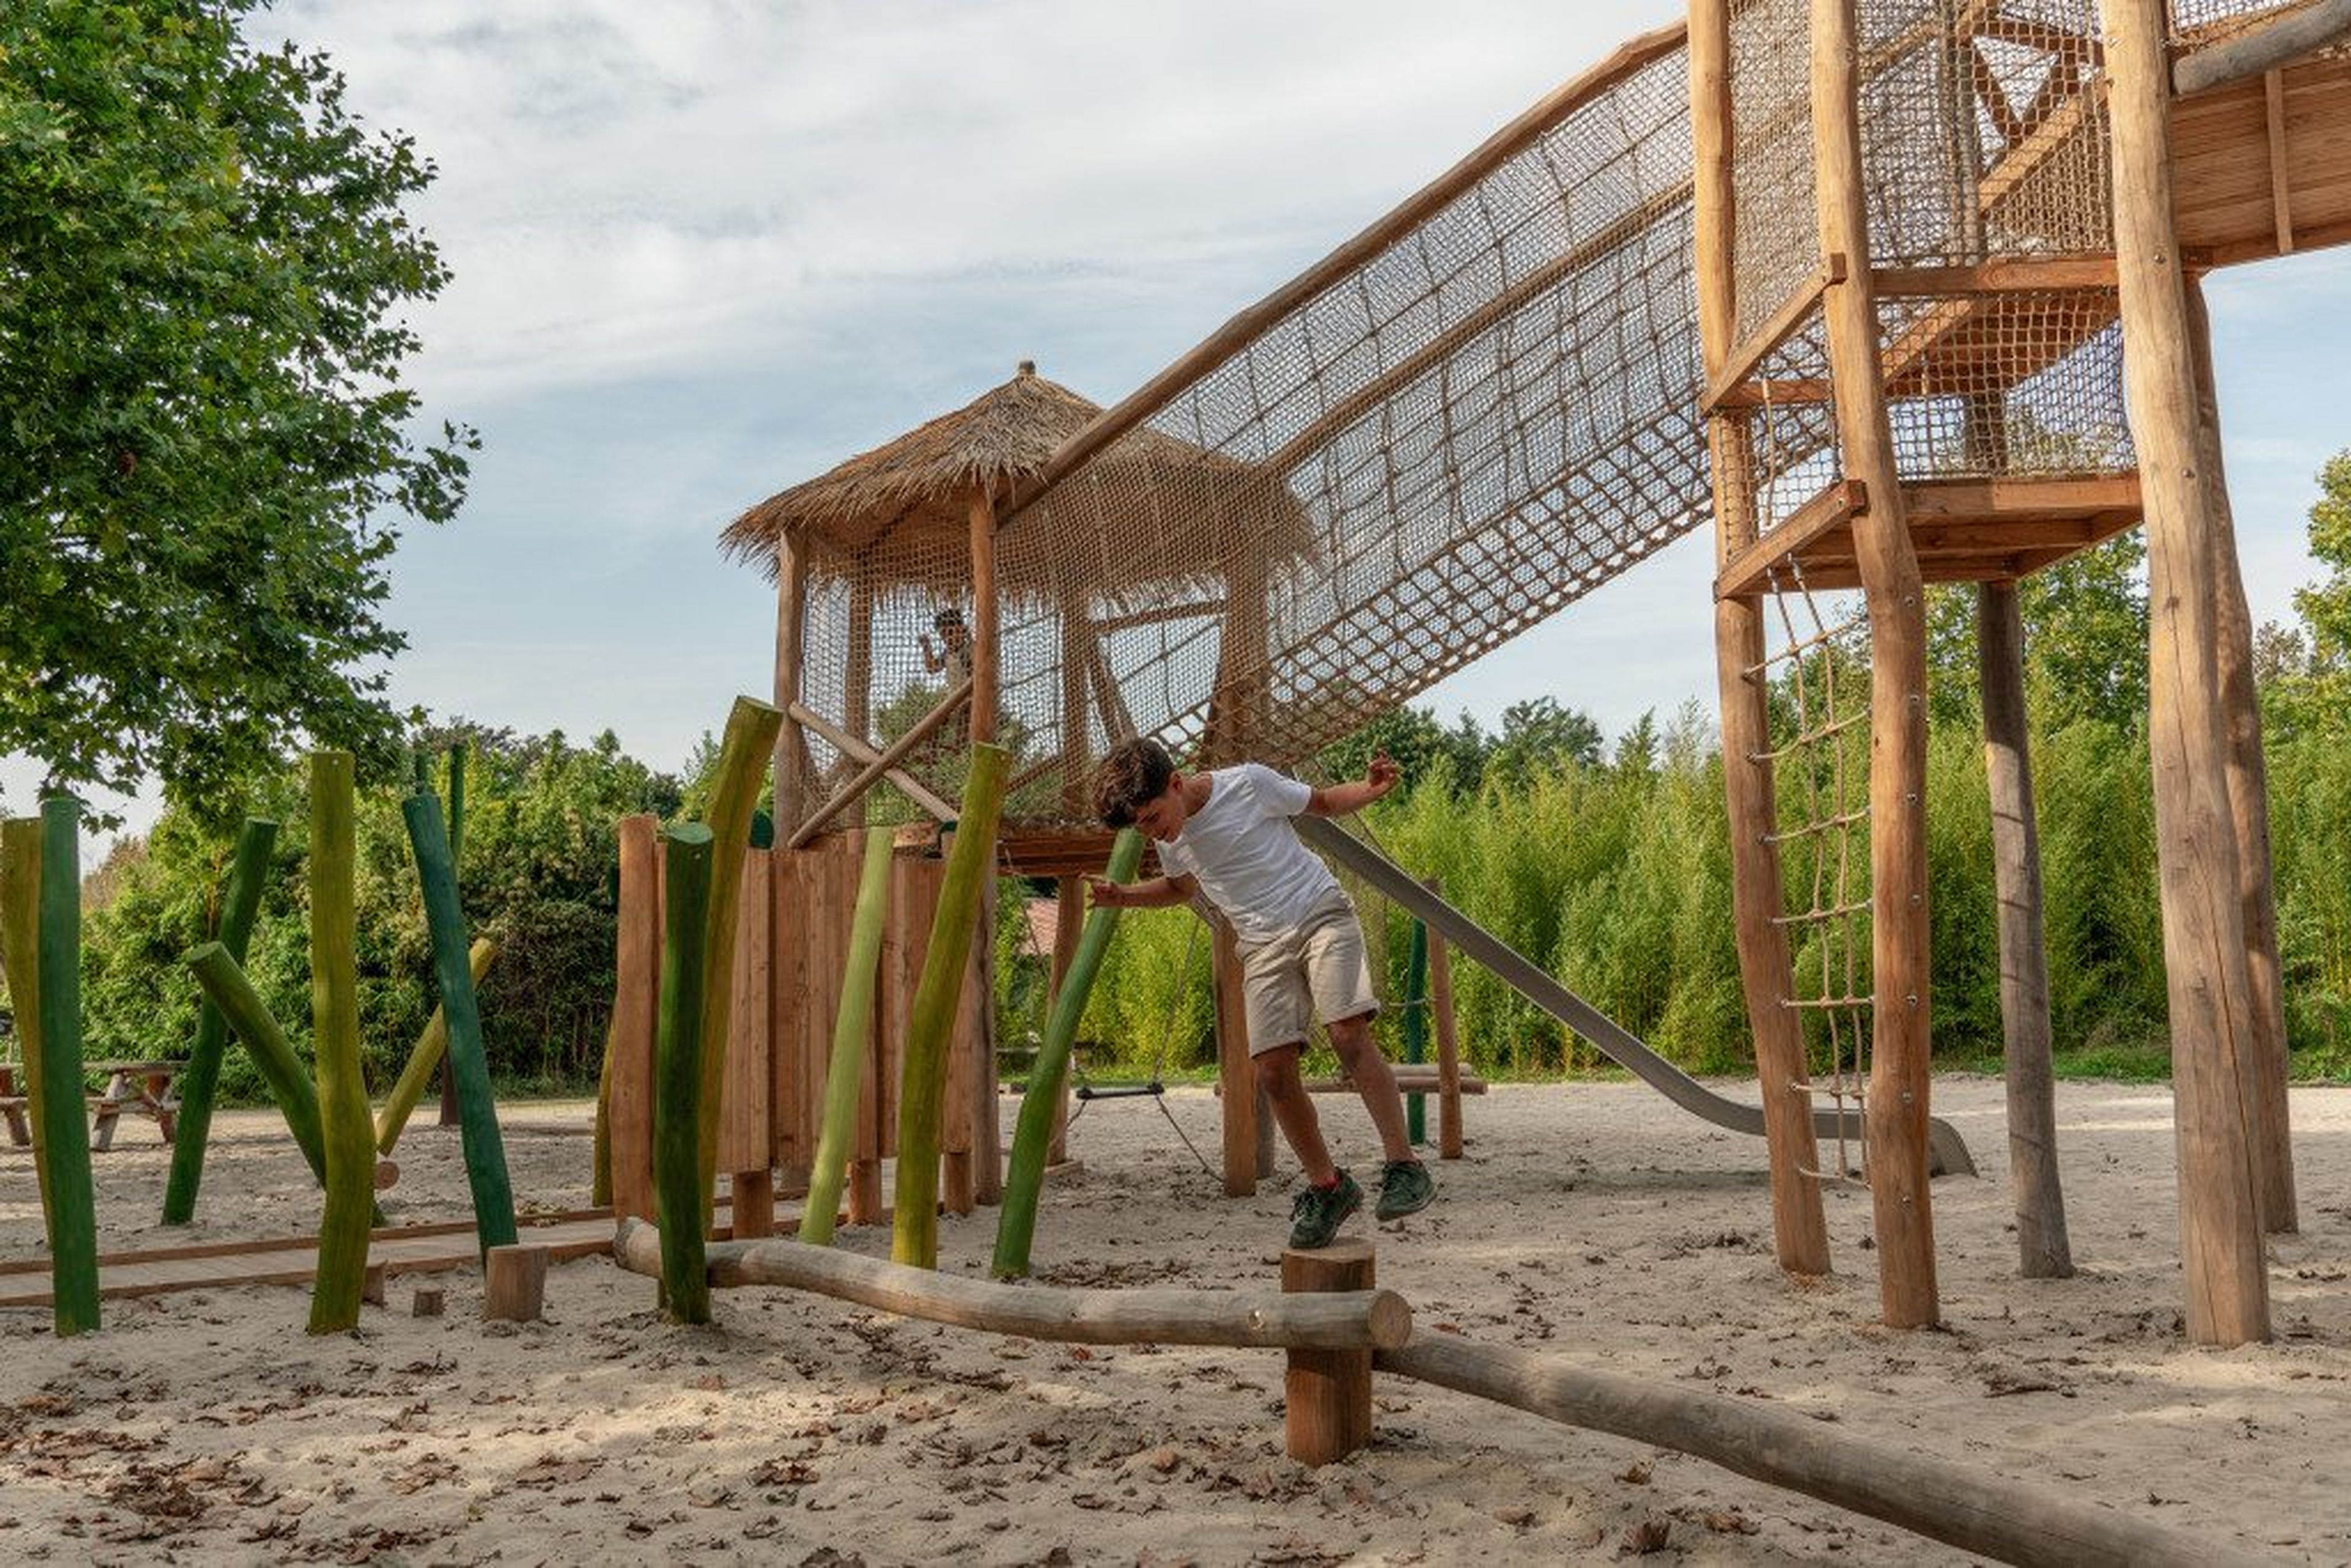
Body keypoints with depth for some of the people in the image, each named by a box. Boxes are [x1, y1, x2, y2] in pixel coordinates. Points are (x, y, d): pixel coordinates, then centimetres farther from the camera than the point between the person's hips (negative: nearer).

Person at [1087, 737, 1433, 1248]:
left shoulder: (1248, 783, -12)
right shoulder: (1171, 838, 3)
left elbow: (1323, 803, 2)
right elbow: (1183, 886, 24)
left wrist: (1371, 788, -17)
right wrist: (1124, 896, 9)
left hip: (1321, 914, -5)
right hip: (1262, 944, 5)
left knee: (1349, 1035, -23)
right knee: (1272, 1069, -7)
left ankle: (1404, 1166, -15)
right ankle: (1327, 1187, 9)